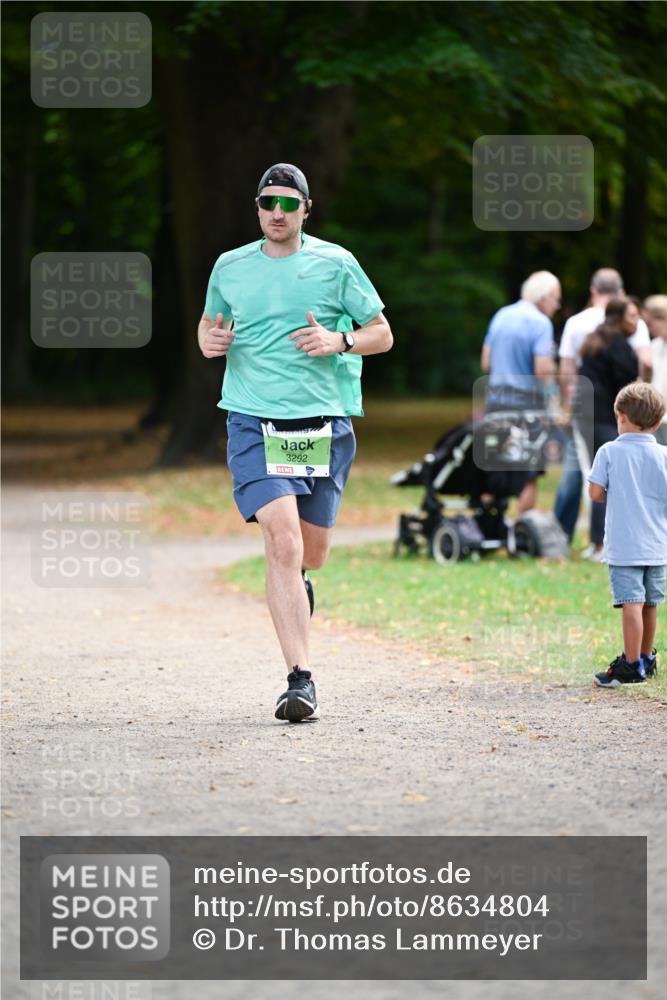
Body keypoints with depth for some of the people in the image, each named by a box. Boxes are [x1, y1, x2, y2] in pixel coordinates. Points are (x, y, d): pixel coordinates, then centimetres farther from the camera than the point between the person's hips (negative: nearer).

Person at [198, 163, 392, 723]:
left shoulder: (335, 263, 4)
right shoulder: (230, 267, 9)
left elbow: (382, 334, 8)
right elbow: (211, 323, 25)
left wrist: (339, 342, -12)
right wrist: (209, 340, 2)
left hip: (324, 424, 1)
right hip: (254, 423, -1)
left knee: (312, 553, 7)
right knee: (283, 539, -18)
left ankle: (292, 582, 48)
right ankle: (301, 679, -18)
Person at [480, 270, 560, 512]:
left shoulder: (501, 316, 10)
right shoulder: (540, 323, -12)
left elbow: (485, 363, 14)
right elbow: (542, 370, -19)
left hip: (495, 399, 6)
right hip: (526, 402, -6)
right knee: (529, 476, 2)